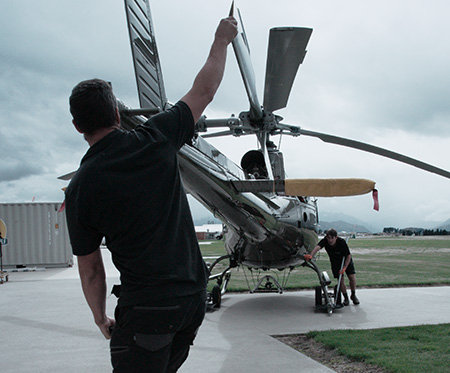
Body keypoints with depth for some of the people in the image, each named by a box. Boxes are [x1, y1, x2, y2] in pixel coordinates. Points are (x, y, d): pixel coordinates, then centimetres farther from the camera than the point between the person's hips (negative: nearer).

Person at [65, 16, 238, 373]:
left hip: (146, 306, -4)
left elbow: (90, 269, 1)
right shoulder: (156, 140, -5)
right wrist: (222, 39, 23)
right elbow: (204, 89, 9)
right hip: (194, 295, 4)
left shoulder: (79, 190, -8)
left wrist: (101, 318, 17)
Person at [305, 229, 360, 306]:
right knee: (341, 279, -8)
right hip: (335, 261, 2)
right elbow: (317, 247, -46)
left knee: (352, 277, -10)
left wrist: (344, 268, -28)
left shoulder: (342, 242, -32)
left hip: (346, 260, -2)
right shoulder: (325, 241, -28)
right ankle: (346, 298, 12)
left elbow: (348, 256, -22)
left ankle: (353, 295, 15)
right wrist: (310, 255, -64)